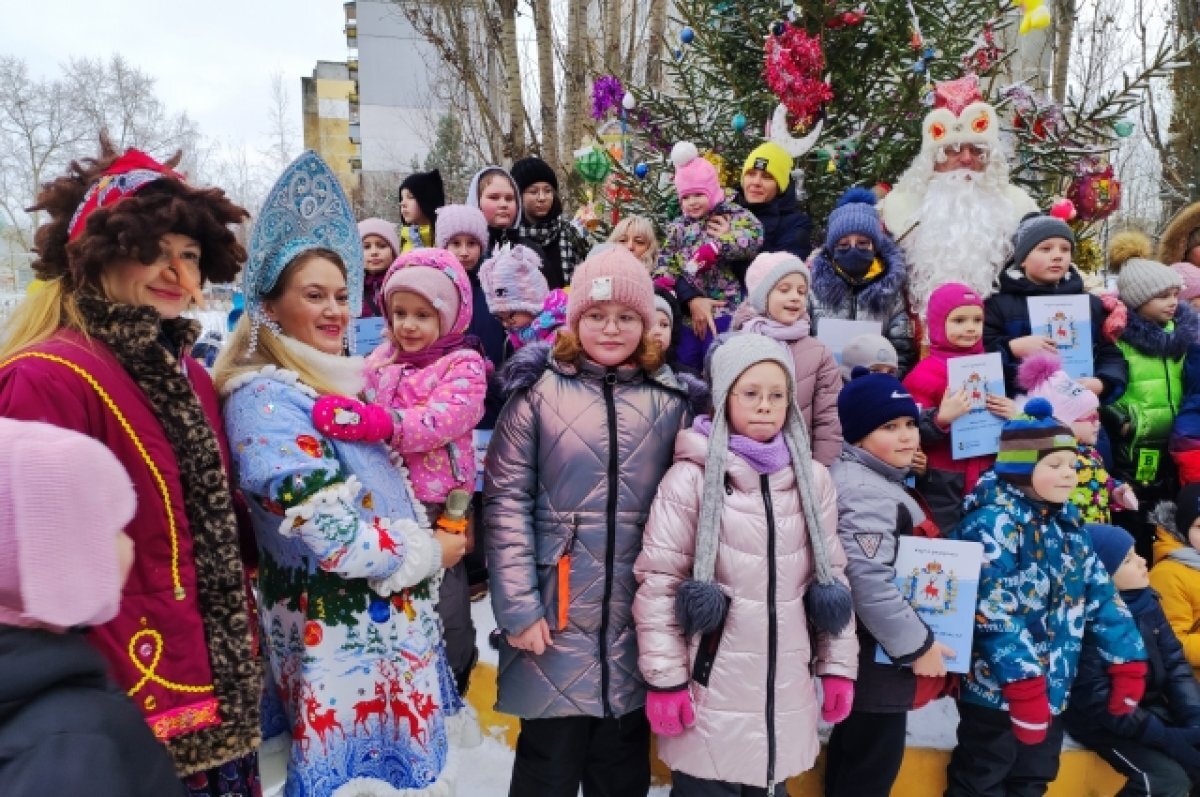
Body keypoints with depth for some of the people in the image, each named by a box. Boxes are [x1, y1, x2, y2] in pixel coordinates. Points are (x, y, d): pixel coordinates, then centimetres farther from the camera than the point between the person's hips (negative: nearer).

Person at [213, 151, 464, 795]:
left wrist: (434, 540, 5)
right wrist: (431, 551, -12)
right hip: (340, 637, -8)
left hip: (391, 622, 8)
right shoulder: (266, 399, -19)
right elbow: (334, 534, -25)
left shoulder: (341, 382, 9)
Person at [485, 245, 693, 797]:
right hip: (557, 616, -2)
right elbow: (506, 502, -6)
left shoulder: (671, 401, 3)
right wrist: (517, 605, -11)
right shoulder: (538, 391, -3)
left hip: (640, 618, 2)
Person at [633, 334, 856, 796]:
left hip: (787, 685, 4)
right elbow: (658, 581, -9)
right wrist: (664, 678, -10)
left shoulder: (814, 479, 4)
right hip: (712, 686, -4)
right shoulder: (692, 476, -10)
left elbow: (832, 575, 10)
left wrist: (838, 664, 10)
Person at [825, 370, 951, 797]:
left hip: (863, 650, 10)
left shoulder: (873, 480, 12)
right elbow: (868, 581, -30)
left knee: (852, 744, 22)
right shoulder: (869, 493, -22)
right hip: (878, 655, -10)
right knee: (874, 762, 3)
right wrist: (917, 645, -20)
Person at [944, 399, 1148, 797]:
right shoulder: (993, 523, -19)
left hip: (1052, 691, 8)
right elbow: (995, 612, -26)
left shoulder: (1067, 523, 8)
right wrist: (1024, 682, -28)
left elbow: (1100, 595, 12)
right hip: (998, 690, -8)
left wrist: (1127, 663, 9)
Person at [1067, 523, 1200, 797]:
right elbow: (1096, 699, -23)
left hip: (1150, 706, 7)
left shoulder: (1145, 600, -2)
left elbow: (1174, 661, 4)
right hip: (1099, 721, -7)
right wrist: (1168, 737, -23)